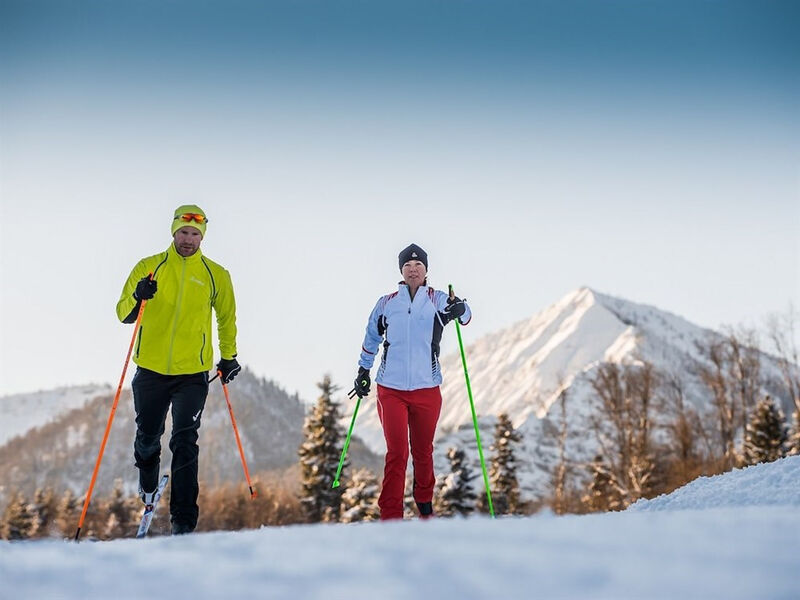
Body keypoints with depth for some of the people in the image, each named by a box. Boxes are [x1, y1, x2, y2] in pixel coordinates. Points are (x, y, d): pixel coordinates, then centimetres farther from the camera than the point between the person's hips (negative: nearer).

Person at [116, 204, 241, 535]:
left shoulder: (216, 275, 3)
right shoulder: (149, 267, 1)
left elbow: (227, 319, 18)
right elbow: (123, 313, -2)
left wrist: (229, 356, 18)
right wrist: (138, 298, -22)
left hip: (192, 374, -1)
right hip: (151, 370, 1)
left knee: (184, 443, -9)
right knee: (147, 437, 16)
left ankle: (183, 518, -7)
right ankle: (148, 485, 47)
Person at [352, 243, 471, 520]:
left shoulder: (437, 300, 2)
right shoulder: (386, 303, 7)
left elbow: (465, 314, -15)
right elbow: (371, 338, 20)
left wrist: (460, 310, -38)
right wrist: (363, 371, 22)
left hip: (426, 388, 0)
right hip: (391, 389, 0)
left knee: (423, 450, 12)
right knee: (397, 453, -7)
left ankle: (424, 501, 34)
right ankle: (390, 515, -3)